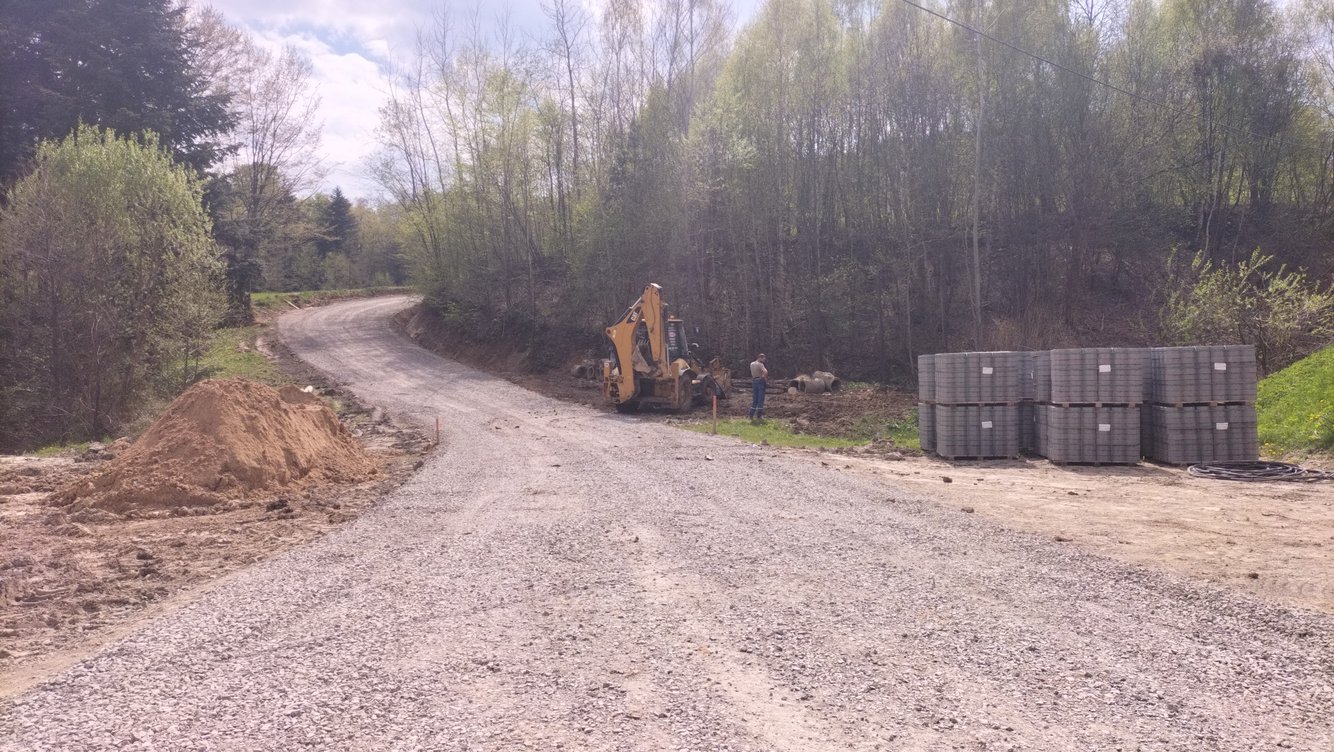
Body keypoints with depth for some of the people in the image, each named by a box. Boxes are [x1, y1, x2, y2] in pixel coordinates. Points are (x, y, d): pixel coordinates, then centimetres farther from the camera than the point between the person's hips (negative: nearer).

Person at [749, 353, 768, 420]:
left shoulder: (751, 364, 11)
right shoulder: (760, 364, -11)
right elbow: (765, 372, -27)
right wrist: (766, 380, -15)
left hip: (754, 381, 7)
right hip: (760, 381, -7)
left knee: (754, 399, 13)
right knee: (761, 399, -3)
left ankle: (751, 415, 12)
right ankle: (759, 416, -4)